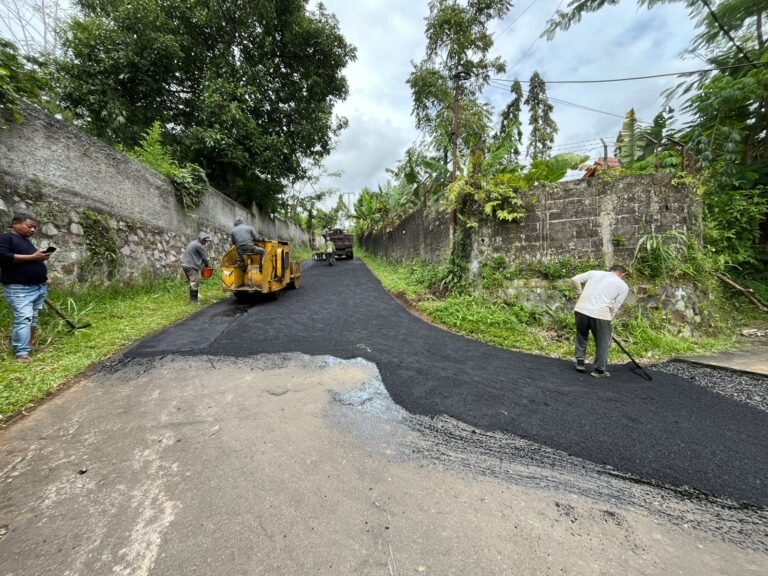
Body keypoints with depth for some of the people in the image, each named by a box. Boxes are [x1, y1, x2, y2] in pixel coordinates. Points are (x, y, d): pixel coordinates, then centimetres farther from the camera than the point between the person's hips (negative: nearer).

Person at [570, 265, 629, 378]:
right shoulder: (623, 286, 14)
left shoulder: (594, 272, 19)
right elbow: (615, 307, 8)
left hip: (581, 309, 3)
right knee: (603, 342, 15)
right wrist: (609, 322, 17)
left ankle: (580, 362, 28)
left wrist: (581, 294, 22)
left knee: (581, 335, 24)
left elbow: (575, 280, 11)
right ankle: (599, 370, 23)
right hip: (600, 313, -2)